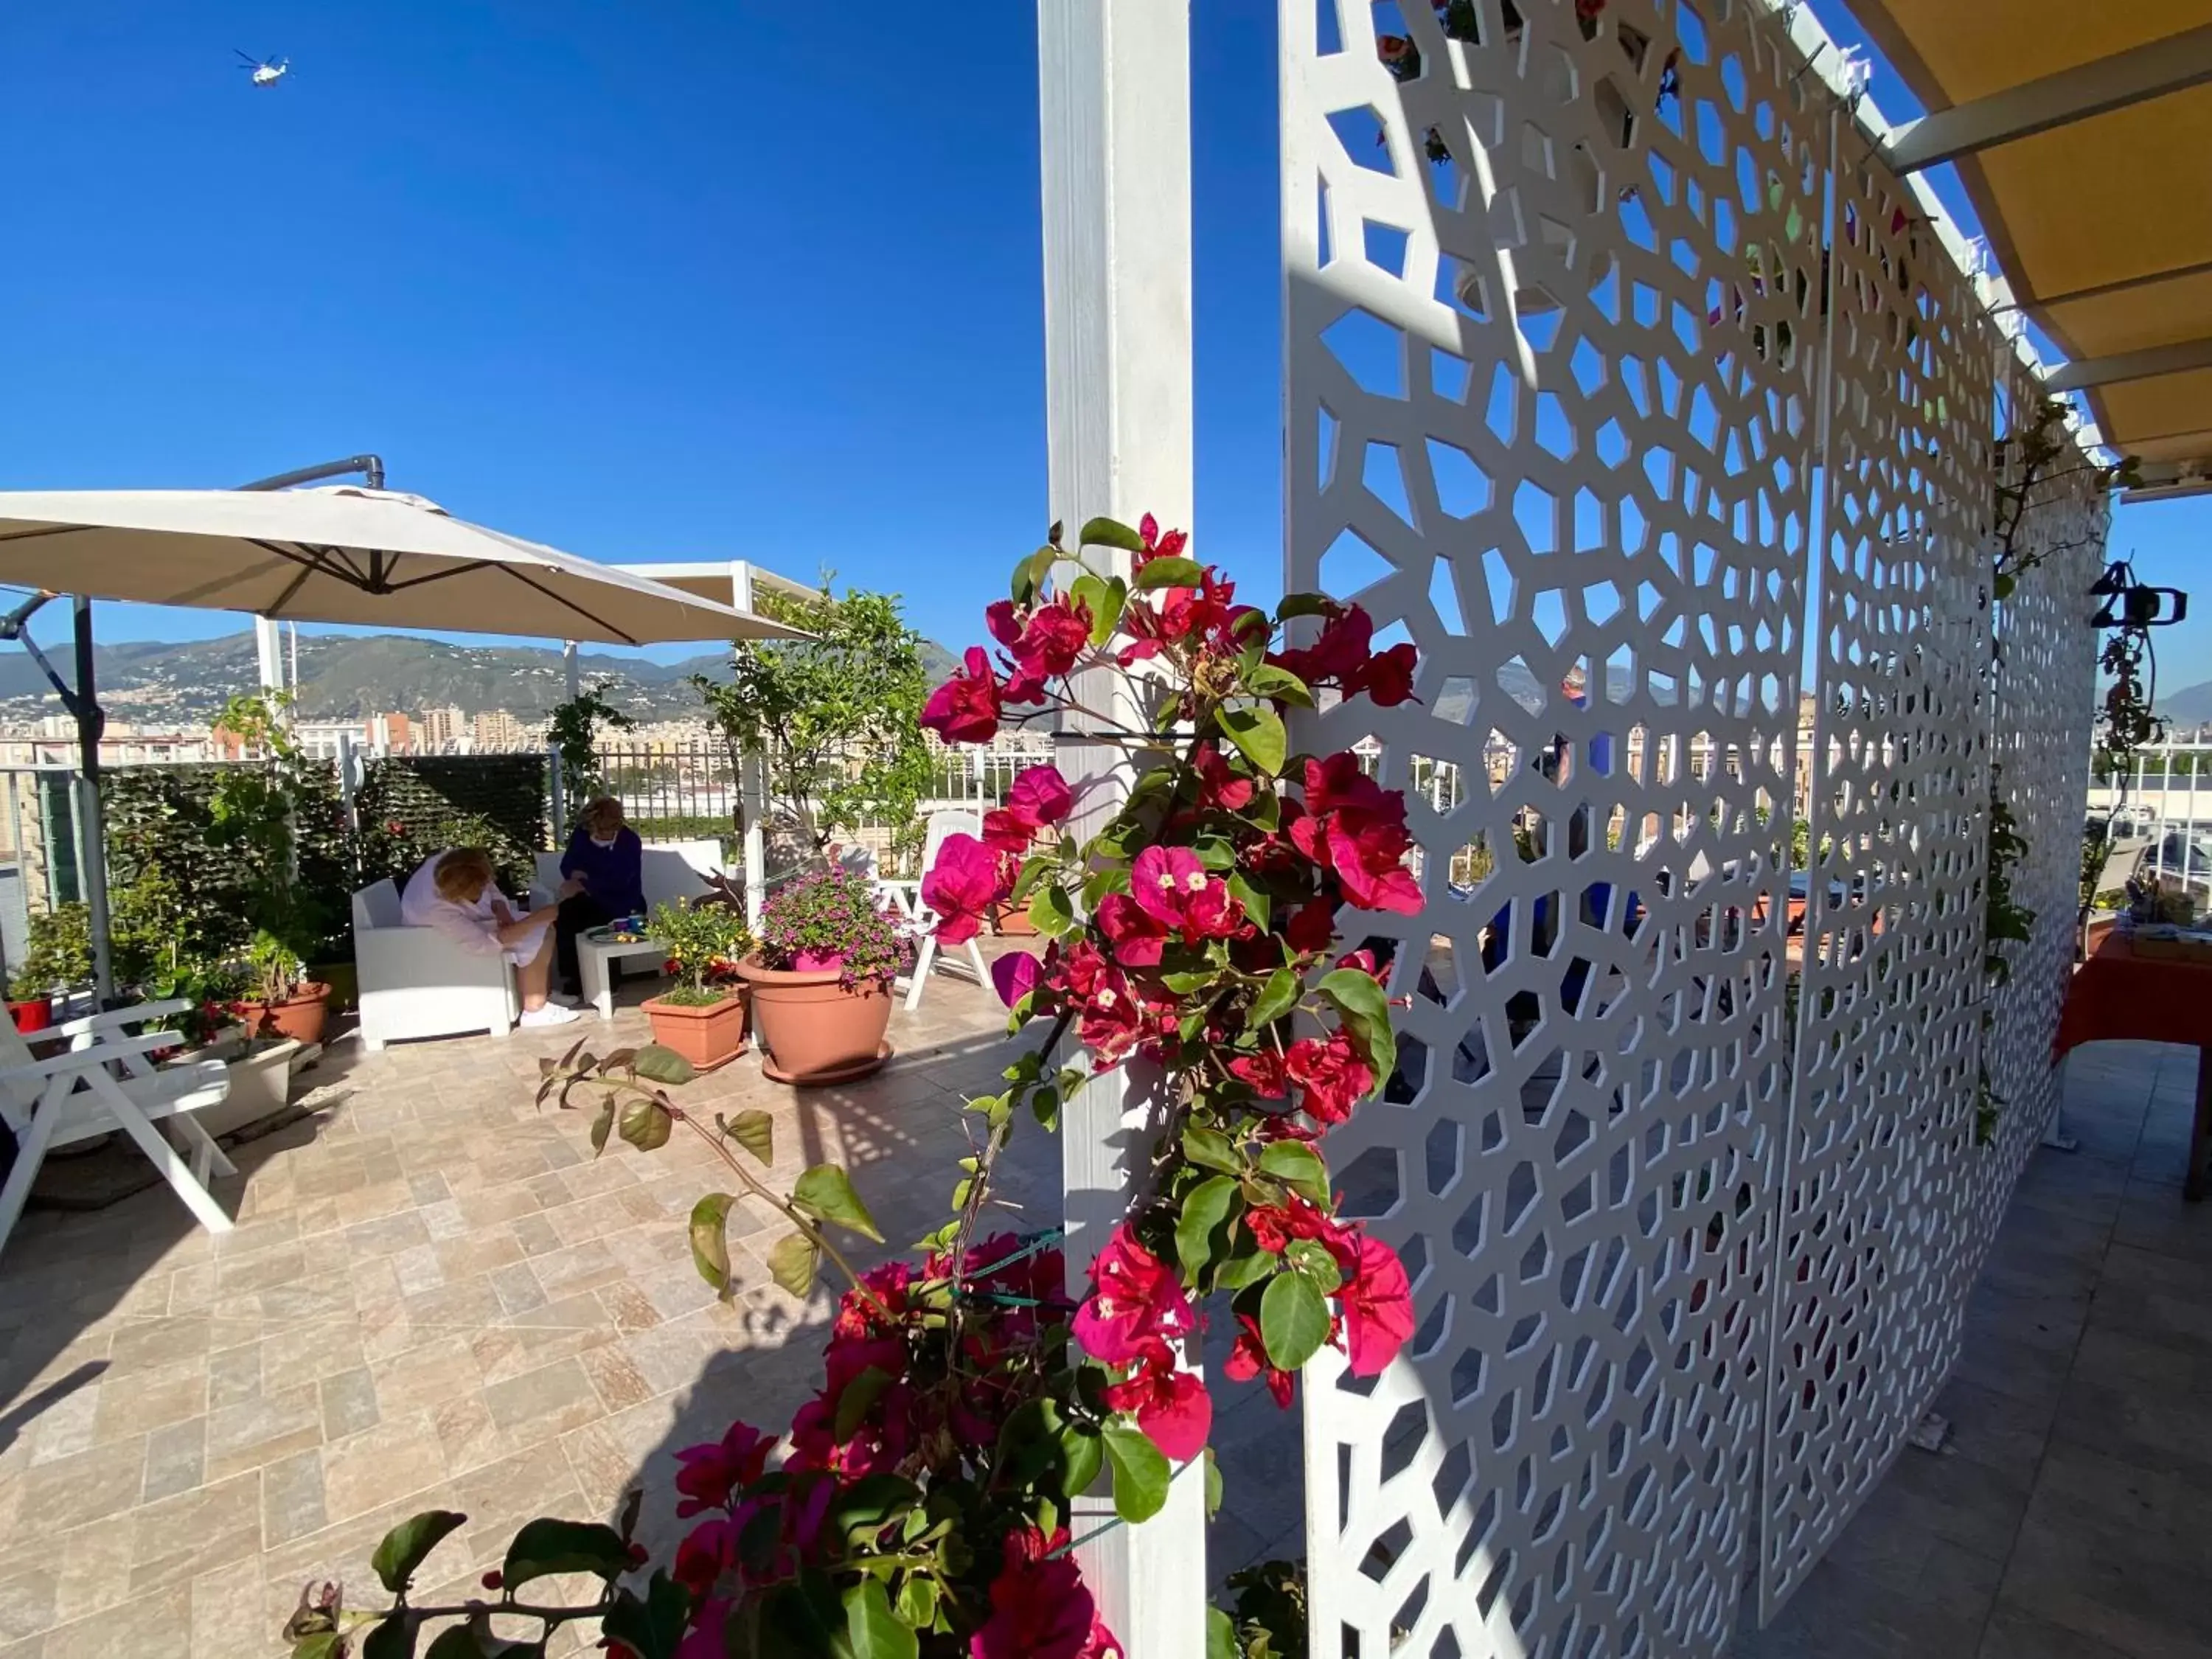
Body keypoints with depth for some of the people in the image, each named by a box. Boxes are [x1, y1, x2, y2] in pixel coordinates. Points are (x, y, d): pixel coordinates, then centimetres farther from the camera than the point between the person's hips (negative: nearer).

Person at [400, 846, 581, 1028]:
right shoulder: (436, 909, -41)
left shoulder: (453, 864, -26)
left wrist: (503, 913, -26)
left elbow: (491, 890, -7)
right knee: (536, 941, -20)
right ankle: (535, 1009, -9)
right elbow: (485, 945, -37)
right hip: (450, 943, -7)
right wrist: (536, 918, -41)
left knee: (544, 929, -1)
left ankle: (545, 990, 8)